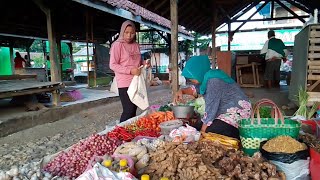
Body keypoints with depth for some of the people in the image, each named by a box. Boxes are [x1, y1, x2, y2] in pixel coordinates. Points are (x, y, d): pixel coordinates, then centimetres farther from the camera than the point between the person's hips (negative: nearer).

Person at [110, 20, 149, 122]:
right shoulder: (117, 45, -5)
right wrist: (130, 70, -20)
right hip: (125, 83, -6)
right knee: (128, 111, -9)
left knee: (134, 110, 10)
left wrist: (144, 63, 4)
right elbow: (112, 65, -11)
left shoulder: (136, 45, 13)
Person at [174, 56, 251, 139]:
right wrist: (182, 91, 4)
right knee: (196, 128, -1)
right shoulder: (205, 78, 2)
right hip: (224, 112, 9)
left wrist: (202, 132, -16)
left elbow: (211, 108, -23)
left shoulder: (214, 81, -24)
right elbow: (195, 88, 24)